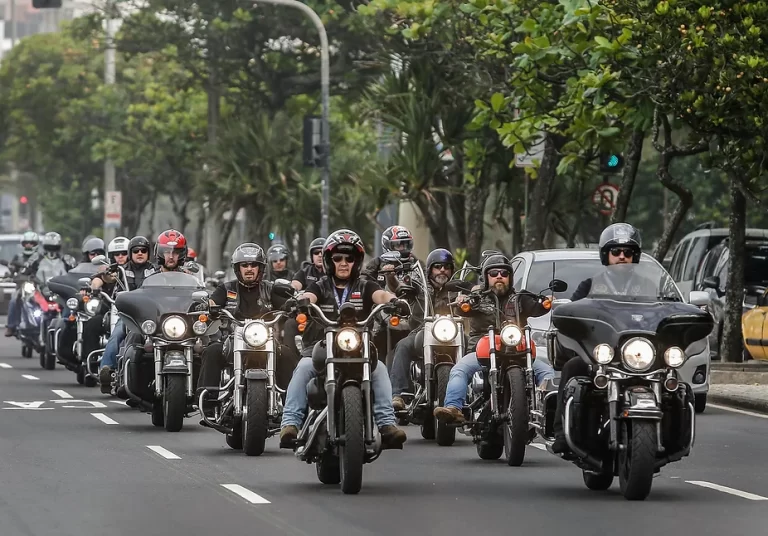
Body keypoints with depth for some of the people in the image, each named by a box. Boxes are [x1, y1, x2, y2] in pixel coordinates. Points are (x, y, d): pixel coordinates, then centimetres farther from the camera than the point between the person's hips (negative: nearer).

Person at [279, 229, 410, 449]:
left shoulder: (364, 288, 16)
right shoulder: (320, 287, 15)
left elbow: (380, 294, -5)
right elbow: (308, 296, -7)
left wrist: (393, 300, -30)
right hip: (321, 349, -1)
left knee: (379, 369, -27)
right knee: (304, 368, -30)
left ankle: (387, 423, -33)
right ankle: (290, 423, -36)